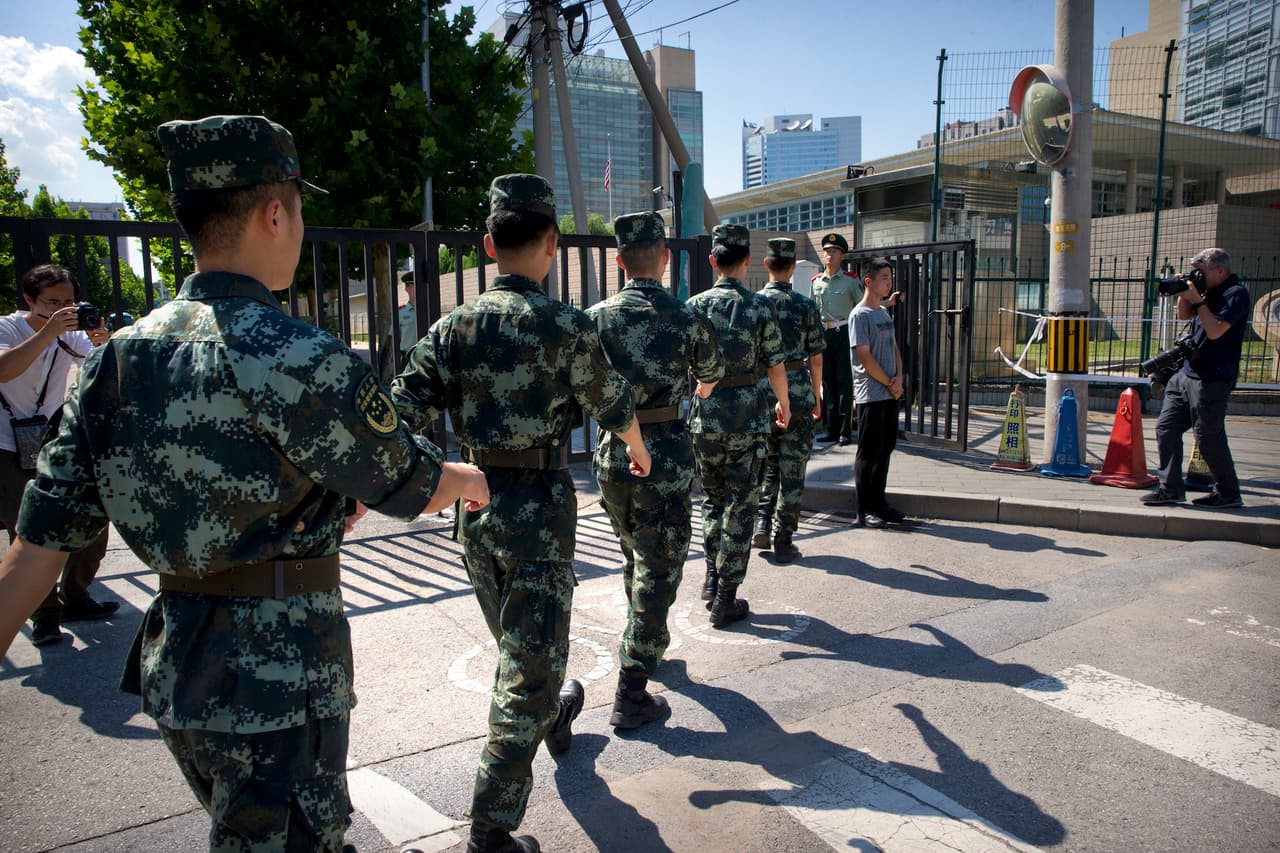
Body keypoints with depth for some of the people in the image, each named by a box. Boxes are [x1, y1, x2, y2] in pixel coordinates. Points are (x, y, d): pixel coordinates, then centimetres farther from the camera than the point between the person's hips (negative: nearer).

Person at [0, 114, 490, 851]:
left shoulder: (120, 357, 2)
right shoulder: (299, 361, -21)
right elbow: (408, 485, -8)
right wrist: (471, 480, 13)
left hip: (176, 670, 8)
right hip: (276, 679, -7)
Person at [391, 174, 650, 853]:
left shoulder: (453, 327, 0)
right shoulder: (566, 327, -11)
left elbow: (400, 413, -8)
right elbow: (612, 404, 3)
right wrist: (638, 448, 22)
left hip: (474, 505, 6)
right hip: (540, 505, -5)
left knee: (514, 637, 26)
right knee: (530, 664, 2)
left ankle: (552, 718, 54)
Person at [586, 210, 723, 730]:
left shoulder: (596, 318, -2)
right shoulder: (686, 319, -7)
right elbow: (712, 376, 13)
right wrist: (697, 390, 36)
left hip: (611, 451, 4)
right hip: (665, 455, -4)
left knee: (634, 557, 24)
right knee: (659, 569, 4)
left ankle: (647, 649, 44)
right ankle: (631, 695, 5)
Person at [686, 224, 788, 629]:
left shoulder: (694, 306, 0)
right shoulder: (760, 306, -5)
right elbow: (775, 366, -2)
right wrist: (784, 403, 16)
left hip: (704, 416, 3)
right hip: (747, 415, -2)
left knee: (713, 498, 22)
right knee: (740, 506, 5)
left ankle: (712, 577, 24)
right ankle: (725, 599, 8)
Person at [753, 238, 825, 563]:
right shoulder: (806, 305, -5)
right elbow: (816, 357, -1)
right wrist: (816, 397, 11)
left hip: (760, 396, 2)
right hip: (797, 395, -2)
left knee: (767, 464, 20)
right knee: (792, 471, 5)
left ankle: (762, 526, 10)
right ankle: (782, 542, 9)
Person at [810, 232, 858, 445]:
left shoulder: (850, 280, 0)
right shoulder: (816, 281, 11)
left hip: (844, 333, -4)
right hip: (823, 334, 4)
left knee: (844, 382, -4)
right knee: (827, 382, 8)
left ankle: (845, 431, 0)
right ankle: (832, 430, 14)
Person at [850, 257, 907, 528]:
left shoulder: (885, 313, 16)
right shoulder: (860, 315, -11)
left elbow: (894, 347, 18)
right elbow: (865, 357, -16)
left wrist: (899, 378, 0)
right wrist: (890, 383, -10)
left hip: (890, 393, 8)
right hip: (871, 394, -8)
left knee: (885, 449, 12)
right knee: (869, 453, -2)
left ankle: (878, 503, 22)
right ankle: (864, 509, 5)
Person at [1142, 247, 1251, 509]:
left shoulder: (1237, 294, -11)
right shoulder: (1209, 291, 13)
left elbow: (1215, 330, -20)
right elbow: (1184, 315, 21)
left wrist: (1197, 300, -16)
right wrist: (1184, 294, 4)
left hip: (1212, 380, -9)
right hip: (1186, 373, 9)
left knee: (1209, 438, -2)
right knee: (1166, 427, 5)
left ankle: (1228, 493, 13)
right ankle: (1171, 488, 11)